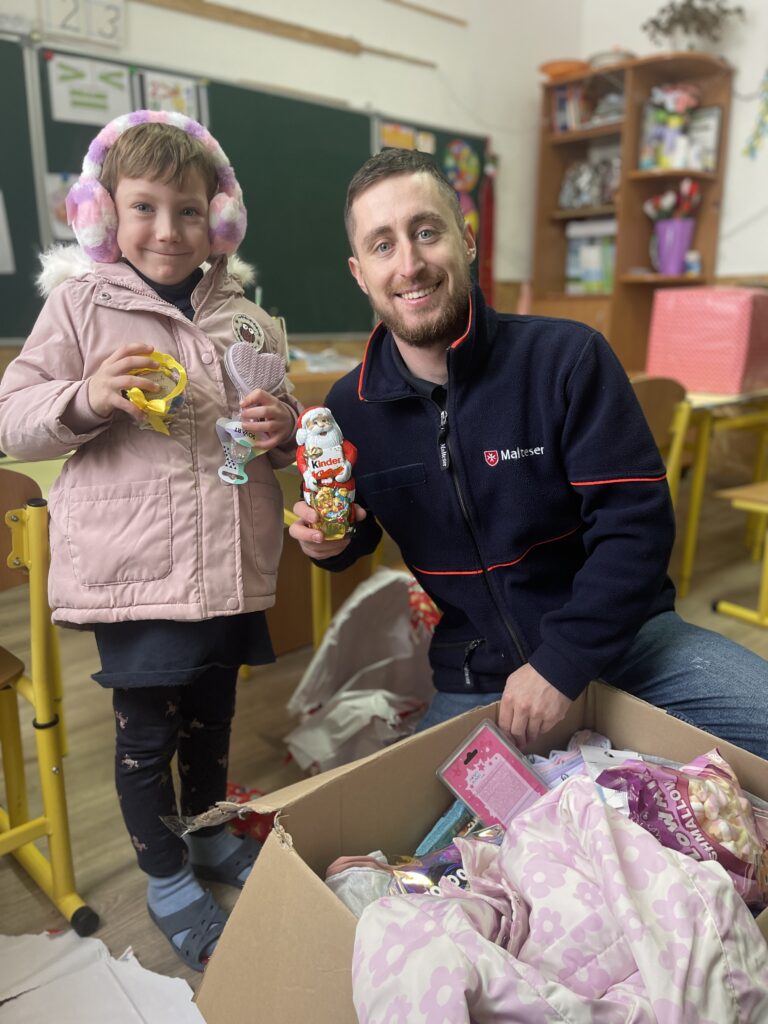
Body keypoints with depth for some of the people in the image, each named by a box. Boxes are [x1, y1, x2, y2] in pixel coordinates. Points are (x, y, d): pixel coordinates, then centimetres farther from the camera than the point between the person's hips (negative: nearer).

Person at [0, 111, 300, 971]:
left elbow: (279, 418, 18)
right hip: (133, 572, -3)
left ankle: (211, 835, 48)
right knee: (147, 733, 11)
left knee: (213, 717, 21)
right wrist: (88, 398, -22)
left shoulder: (242, 318, 7)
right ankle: (166, 880, 36)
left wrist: (283, 430, -6)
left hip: (230, 566, 4)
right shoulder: (80, 303, -3)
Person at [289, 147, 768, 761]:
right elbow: (359, 527, 13)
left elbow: (636, 523, -16)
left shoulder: (568, 358, -14)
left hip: (616, 632, -2)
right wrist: (331, 542, -10)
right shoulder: (349, 409, -4)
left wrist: (562, 662, -20)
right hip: (473, 675, 3)